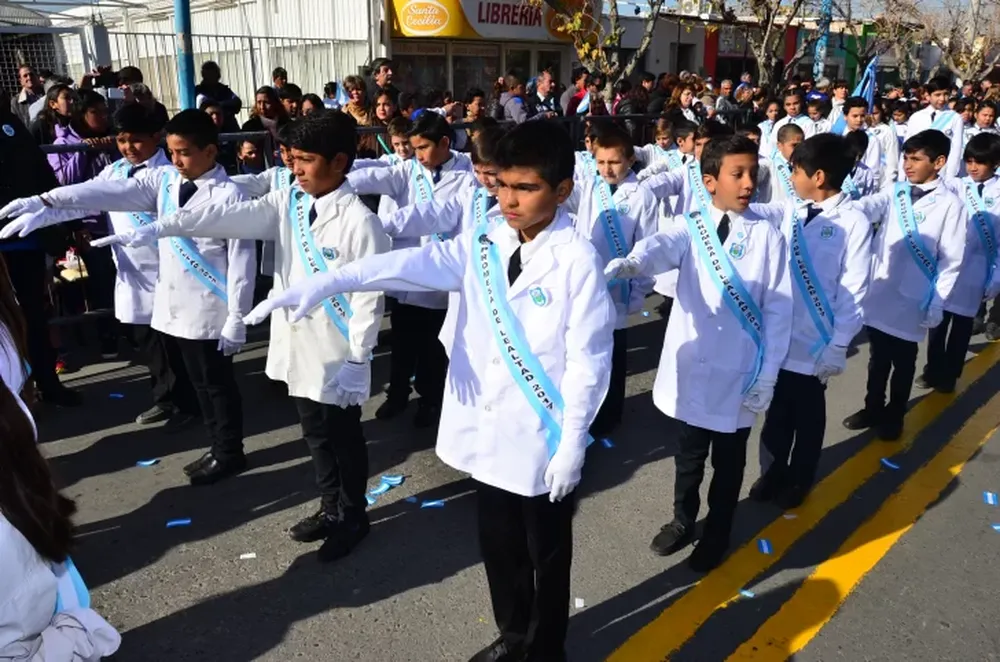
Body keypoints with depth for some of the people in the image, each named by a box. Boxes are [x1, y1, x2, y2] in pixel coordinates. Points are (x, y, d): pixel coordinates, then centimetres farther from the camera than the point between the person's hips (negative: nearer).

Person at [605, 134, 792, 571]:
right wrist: (629, 263, -49)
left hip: (738, 375, -1)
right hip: (689, 368, 1)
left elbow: (778, 311, -5)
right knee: (688, 455, 20)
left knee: (728, 463, 15)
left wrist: (766, 379, -8)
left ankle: (717, 533, 38)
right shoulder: (691, 227, -3)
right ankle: (683, 519, 43)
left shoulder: (768, 236, -5)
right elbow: (662, 246, -26)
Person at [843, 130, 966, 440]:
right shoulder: (894, 193, 2)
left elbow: (951, 261, -6)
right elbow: (866, 208, -17)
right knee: (878, 359, 17)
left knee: (903, 363, 12)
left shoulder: (950, 204, -7)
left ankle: (894, 416, 31)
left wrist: (936, 305, -8)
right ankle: (873, 409, 34)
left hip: (912, 301, -3)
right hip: (878, 294, 3)